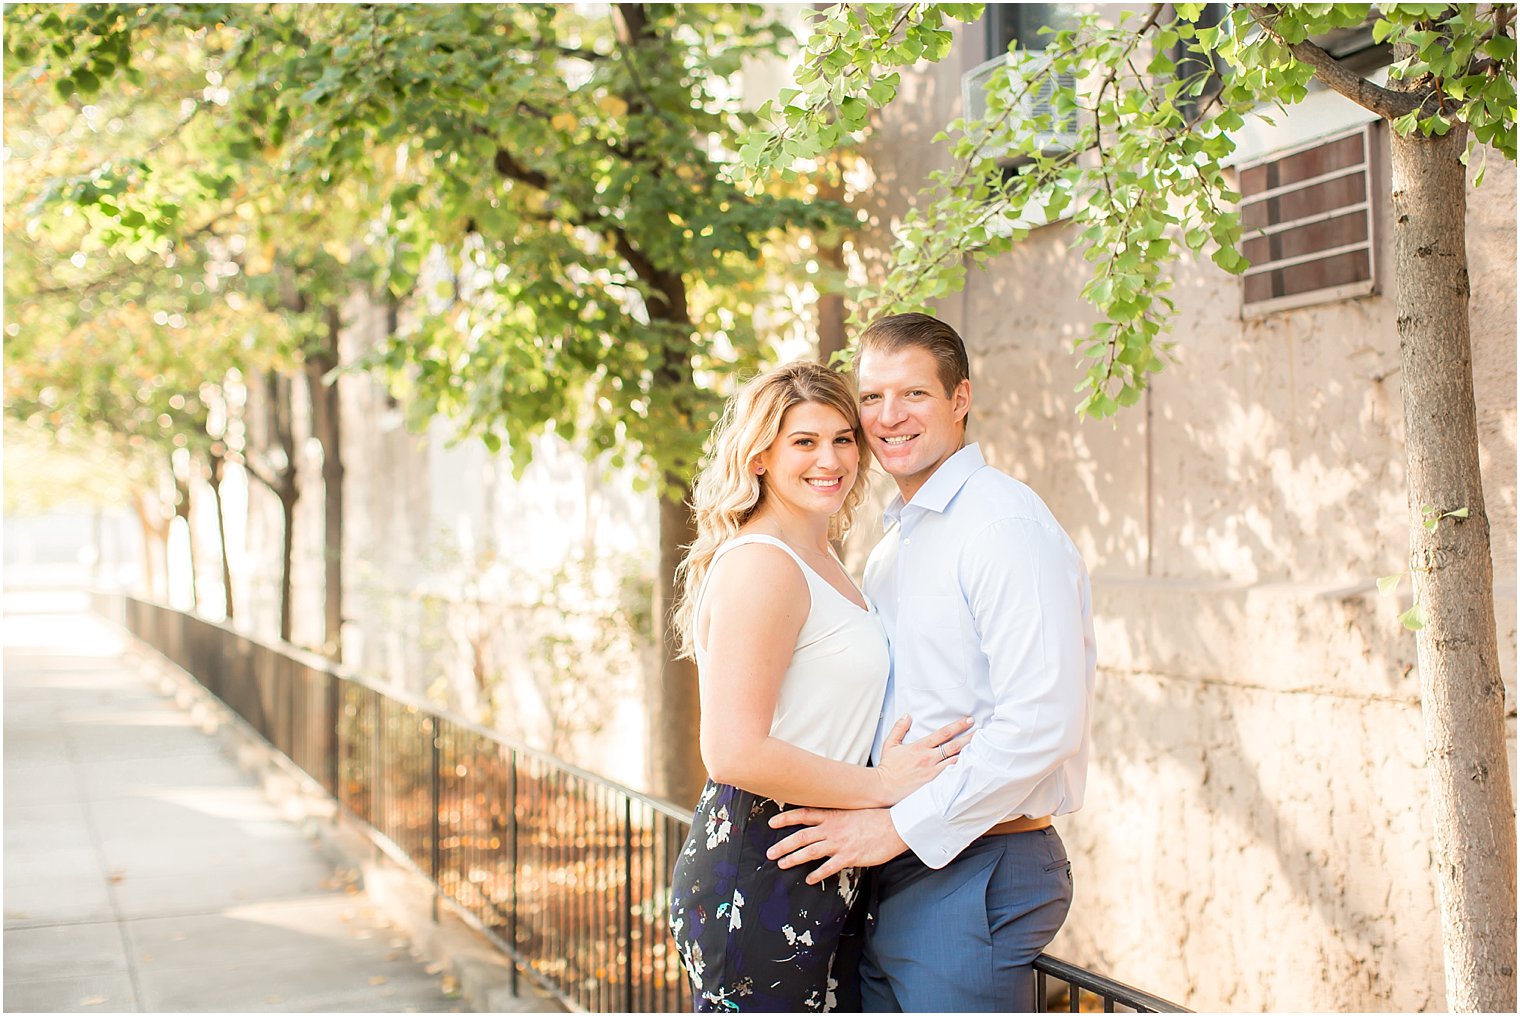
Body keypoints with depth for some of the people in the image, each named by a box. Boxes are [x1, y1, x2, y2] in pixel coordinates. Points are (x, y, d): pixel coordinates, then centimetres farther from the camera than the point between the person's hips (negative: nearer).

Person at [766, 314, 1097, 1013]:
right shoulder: (891, 546, 15)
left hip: (973, 878, -8)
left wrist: (900, 826, -18)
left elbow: (1042, 724, -22)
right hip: (887, 880, 8)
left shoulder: (1005, 524, -14)